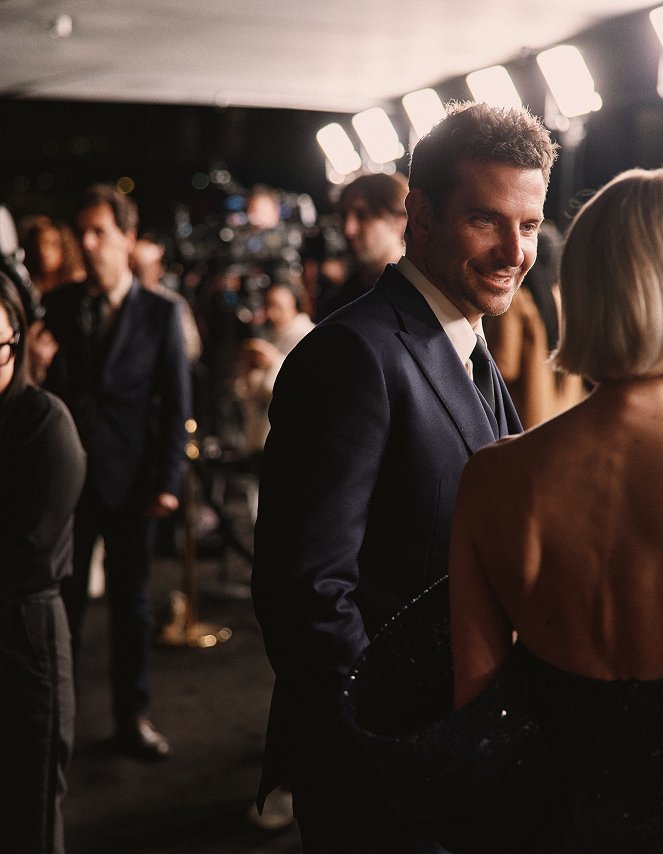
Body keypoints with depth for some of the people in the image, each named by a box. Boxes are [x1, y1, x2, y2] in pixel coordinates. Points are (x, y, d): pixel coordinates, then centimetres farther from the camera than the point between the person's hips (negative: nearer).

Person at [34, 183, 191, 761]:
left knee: (131, 601, 10)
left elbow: (176, 404, -2)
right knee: (62, 601, 7)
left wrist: (168, 481, -7)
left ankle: (132, 714, 23)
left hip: (129, 479, -1)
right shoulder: (57, 306, 5)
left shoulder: (160, 313, -1)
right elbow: (45, 388, 4)